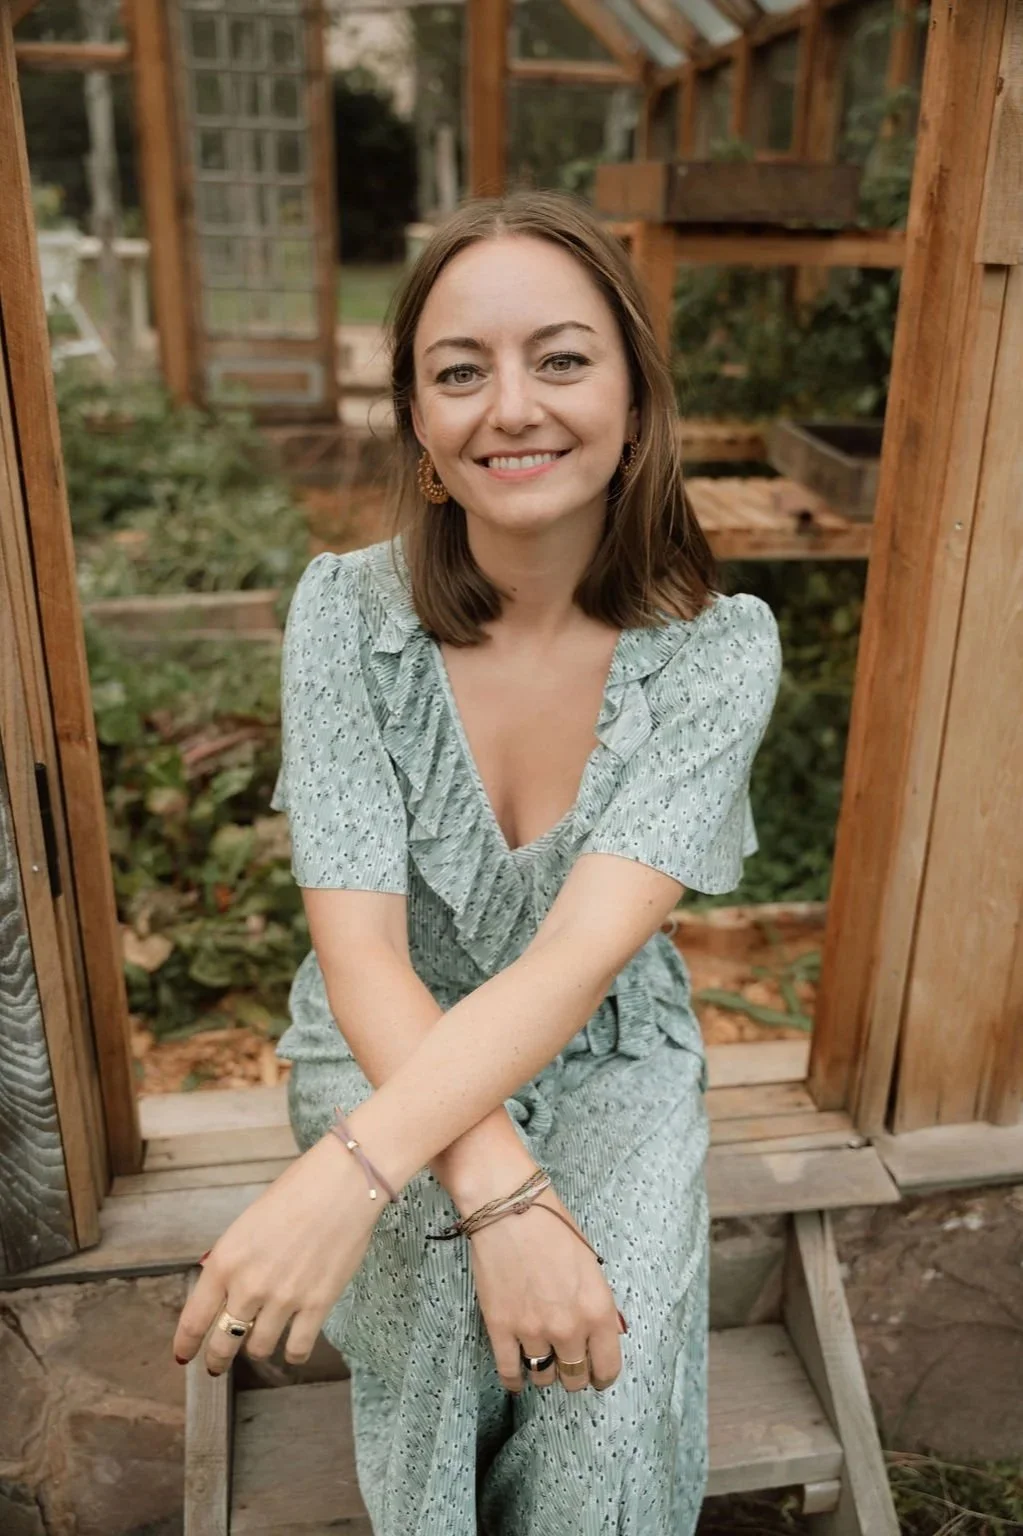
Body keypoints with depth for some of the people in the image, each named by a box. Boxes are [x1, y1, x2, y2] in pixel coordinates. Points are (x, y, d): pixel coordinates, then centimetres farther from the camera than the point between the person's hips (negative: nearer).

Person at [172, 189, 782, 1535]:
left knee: (614, 1383, -23)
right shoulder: (348, 609, -15)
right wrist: (495, 1187, -33)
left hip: (608, 1058, 0)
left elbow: (581, 954, -27)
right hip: (393, 1049, 0)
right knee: (451, 1313, -26)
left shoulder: (721, 647, -16)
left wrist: (355, 1169, -40)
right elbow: (360, 951, -19)